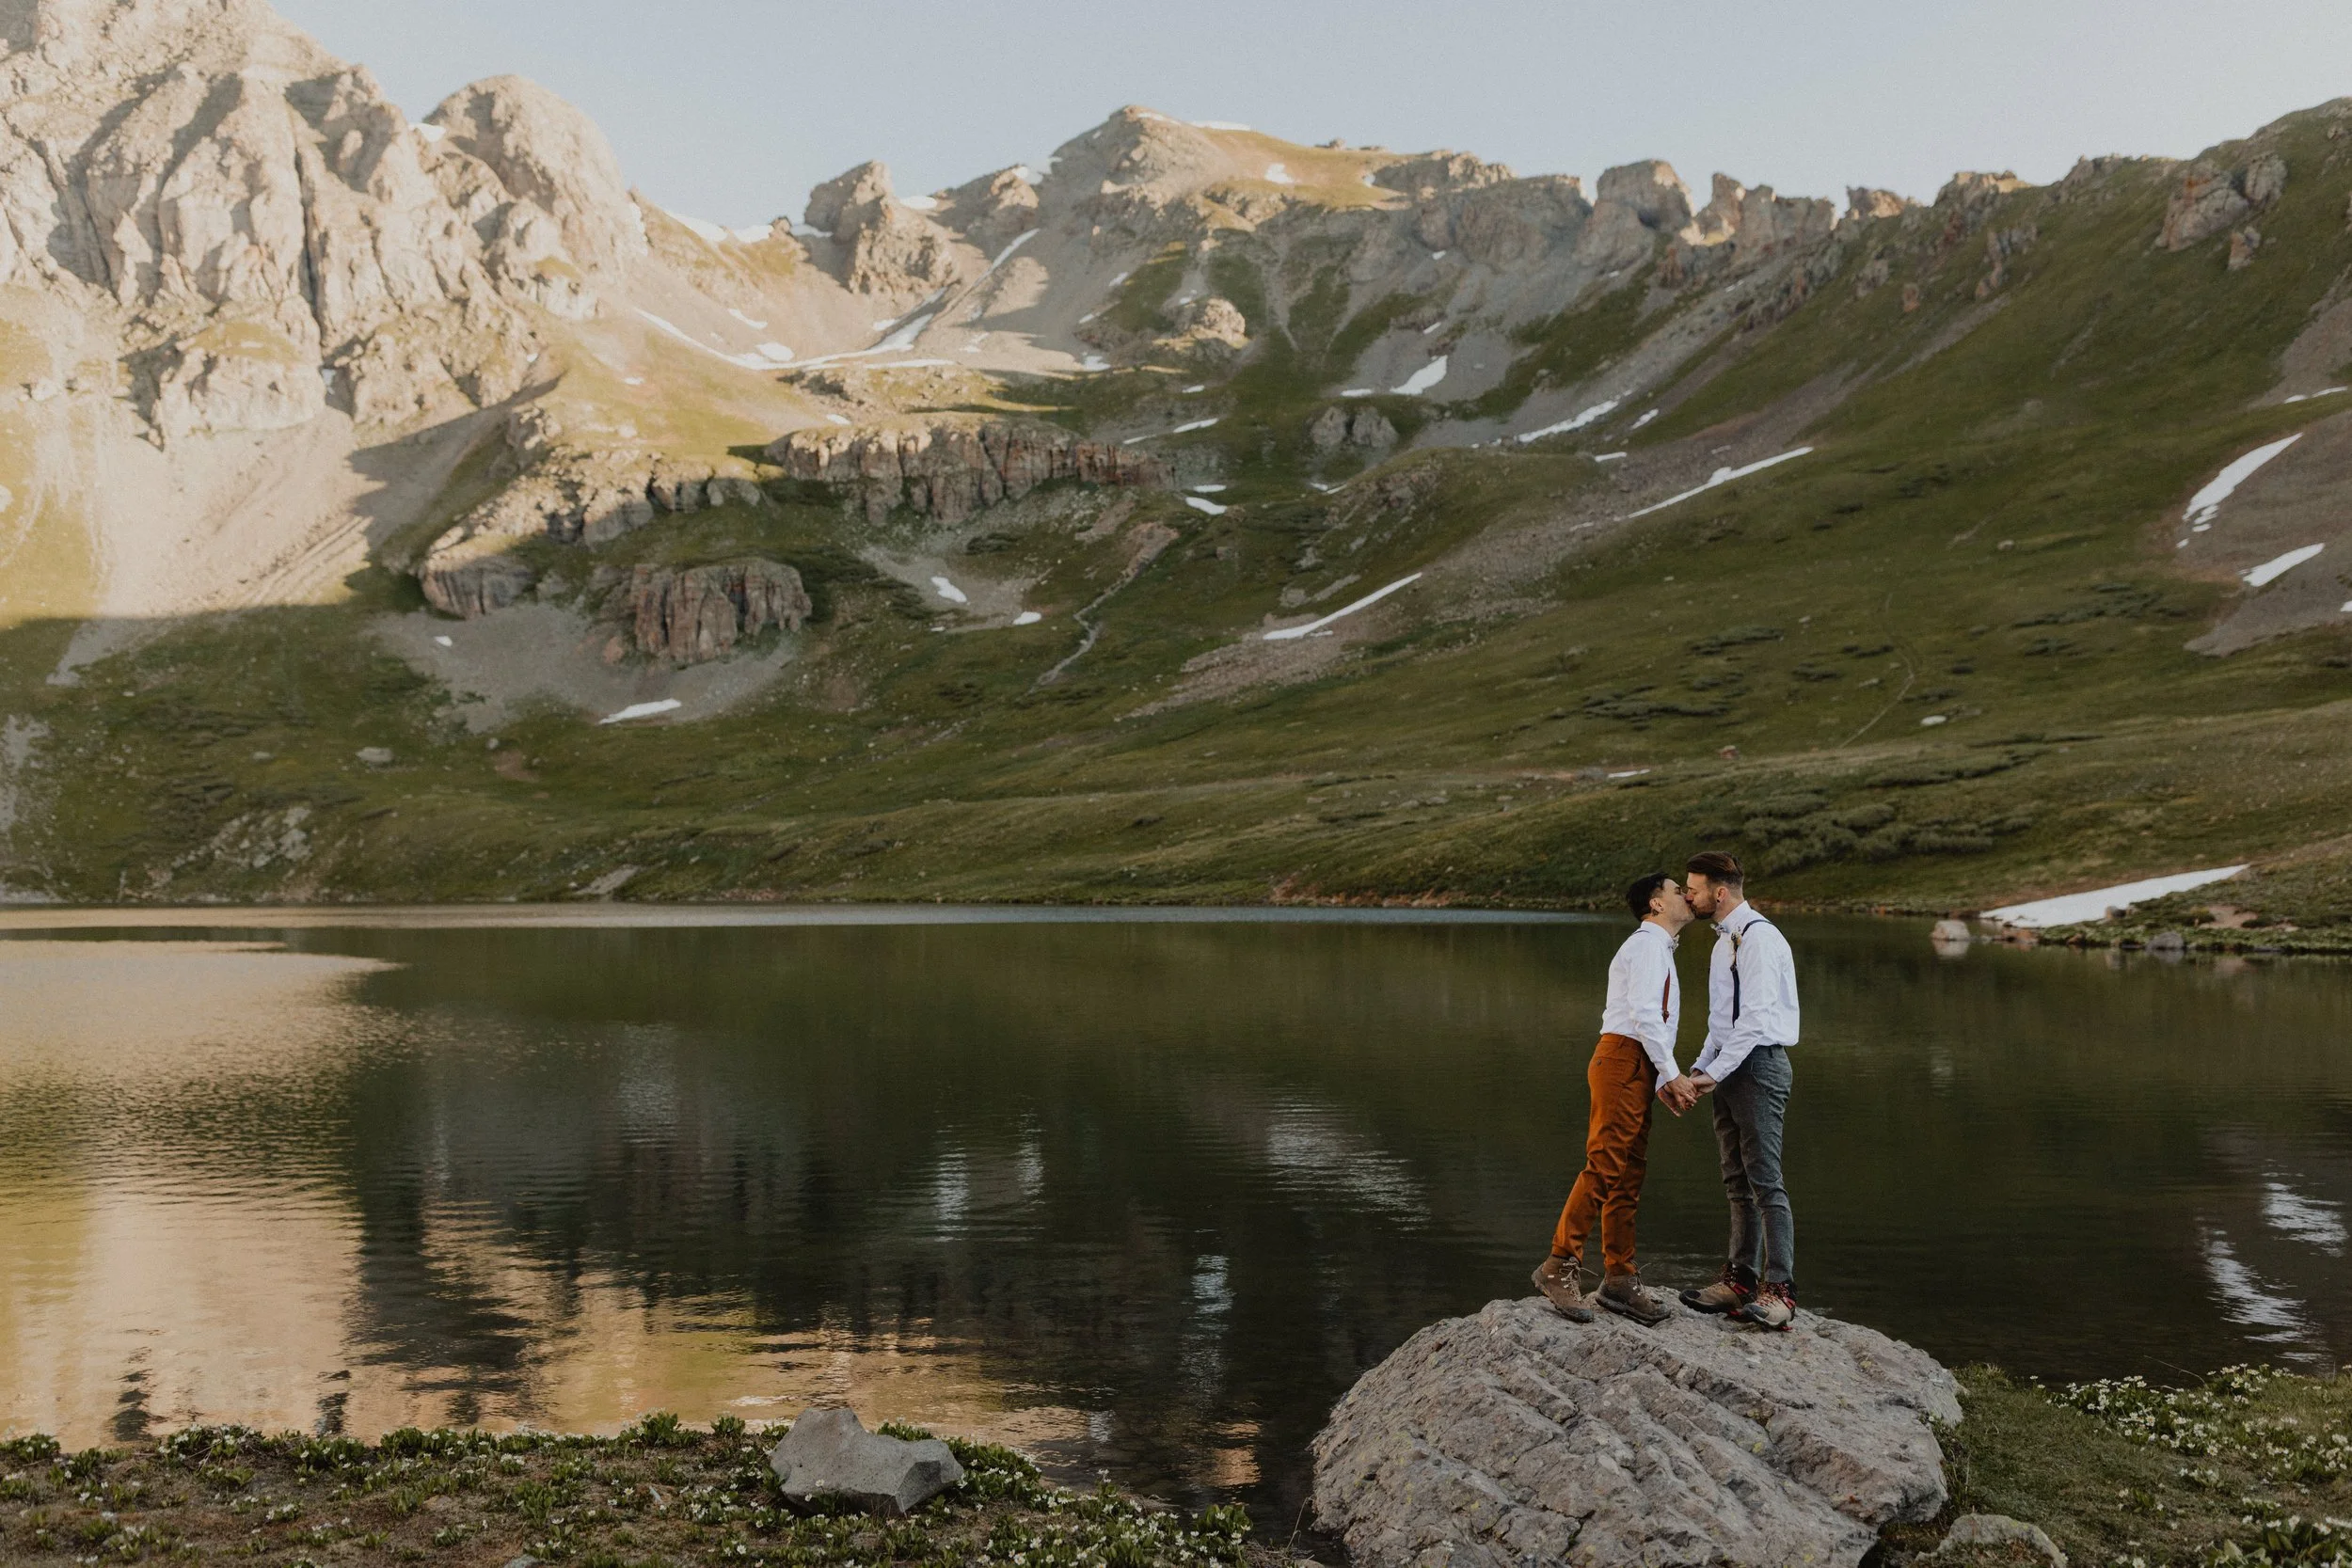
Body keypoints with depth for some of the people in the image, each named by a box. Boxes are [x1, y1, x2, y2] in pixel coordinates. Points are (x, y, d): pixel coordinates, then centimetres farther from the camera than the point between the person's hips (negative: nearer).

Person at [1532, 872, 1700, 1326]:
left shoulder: (1658, 950, 26)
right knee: (1604, 1165, -14)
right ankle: (1560, 1265, -13)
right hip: (1623, 1060, -10)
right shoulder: (1648, 944, -4)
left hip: (1638, 1069, 10)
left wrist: (1662, 1085, 14)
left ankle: (1619, 1279, 11)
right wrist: (1672, 1074, -13)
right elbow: (1643, 1014, -15)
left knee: (1629, 1175, 8)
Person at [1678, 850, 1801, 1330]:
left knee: (1765, 1181, -10)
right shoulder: (1724, 941, 19)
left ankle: (1778, 1290, -9)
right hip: (1729, 1067, 10)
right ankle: (1740, 1280, 15)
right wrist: (1700, 1068, 11)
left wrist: (1715, 1072, -18)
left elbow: (1755, 1017, -19)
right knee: (1737, 1182, 11)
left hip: (1758, 1063, -10)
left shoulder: (1758, 938, -12)